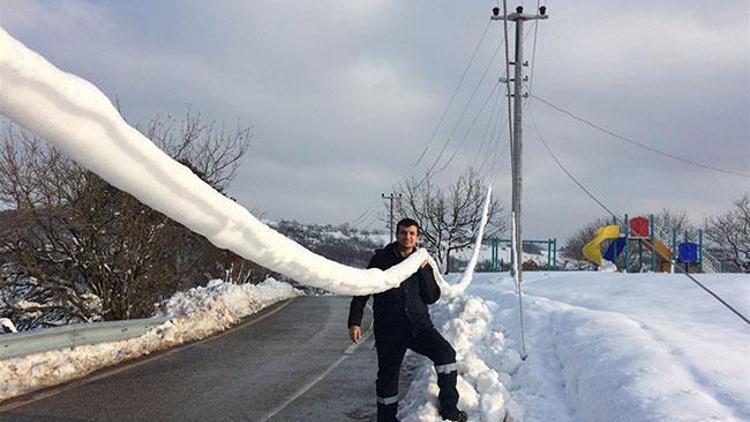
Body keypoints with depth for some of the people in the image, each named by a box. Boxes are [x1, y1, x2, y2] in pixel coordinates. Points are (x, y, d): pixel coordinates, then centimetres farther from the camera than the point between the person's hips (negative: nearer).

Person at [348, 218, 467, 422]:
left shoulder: (422, 262, 10)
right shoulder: (381, 259, 2)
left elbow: (432, 297, 4)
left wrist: (423, 270, -8)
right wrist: (355, 322, -5)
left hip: (419, 324, 2)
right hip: (389, 329, -1)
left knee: (445, 352, -20)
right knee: (388, 375, 5)